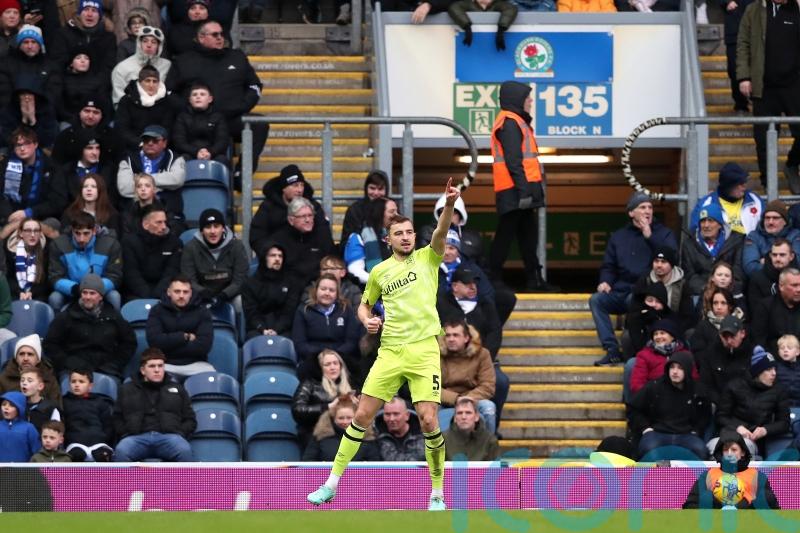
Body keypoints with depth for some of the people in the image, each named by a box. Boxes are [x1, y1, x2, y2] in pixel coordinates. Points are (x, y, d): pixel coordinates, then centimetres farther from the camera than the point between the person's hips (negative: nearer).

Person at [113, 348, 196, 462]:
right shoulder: (128, 389, 26)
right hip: (137, 437, 0)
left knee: (184, 451, -37)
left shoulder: (177, 389, 27)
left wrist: (179, 434, 3)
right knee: (121, 452, -38)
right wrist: (126, 434, 2)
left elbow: (190, 420, 23)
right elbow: (117, 419, 22)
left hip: (169, 436, 0)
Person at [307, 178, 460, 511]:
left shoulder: (427, 258, 4)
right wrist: (367, 320, 3)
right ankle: (332, 484, 11)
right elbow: (364, 304, 26)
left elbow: (441, 232, -16)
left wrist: (450, 204, -36)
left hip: (424, 351, -3)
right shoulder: (379, 271, 12)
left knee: (428, 421, -12)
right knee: (362, 415, 2)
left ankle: (437, 494, 2)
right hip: (390, 351, 3)